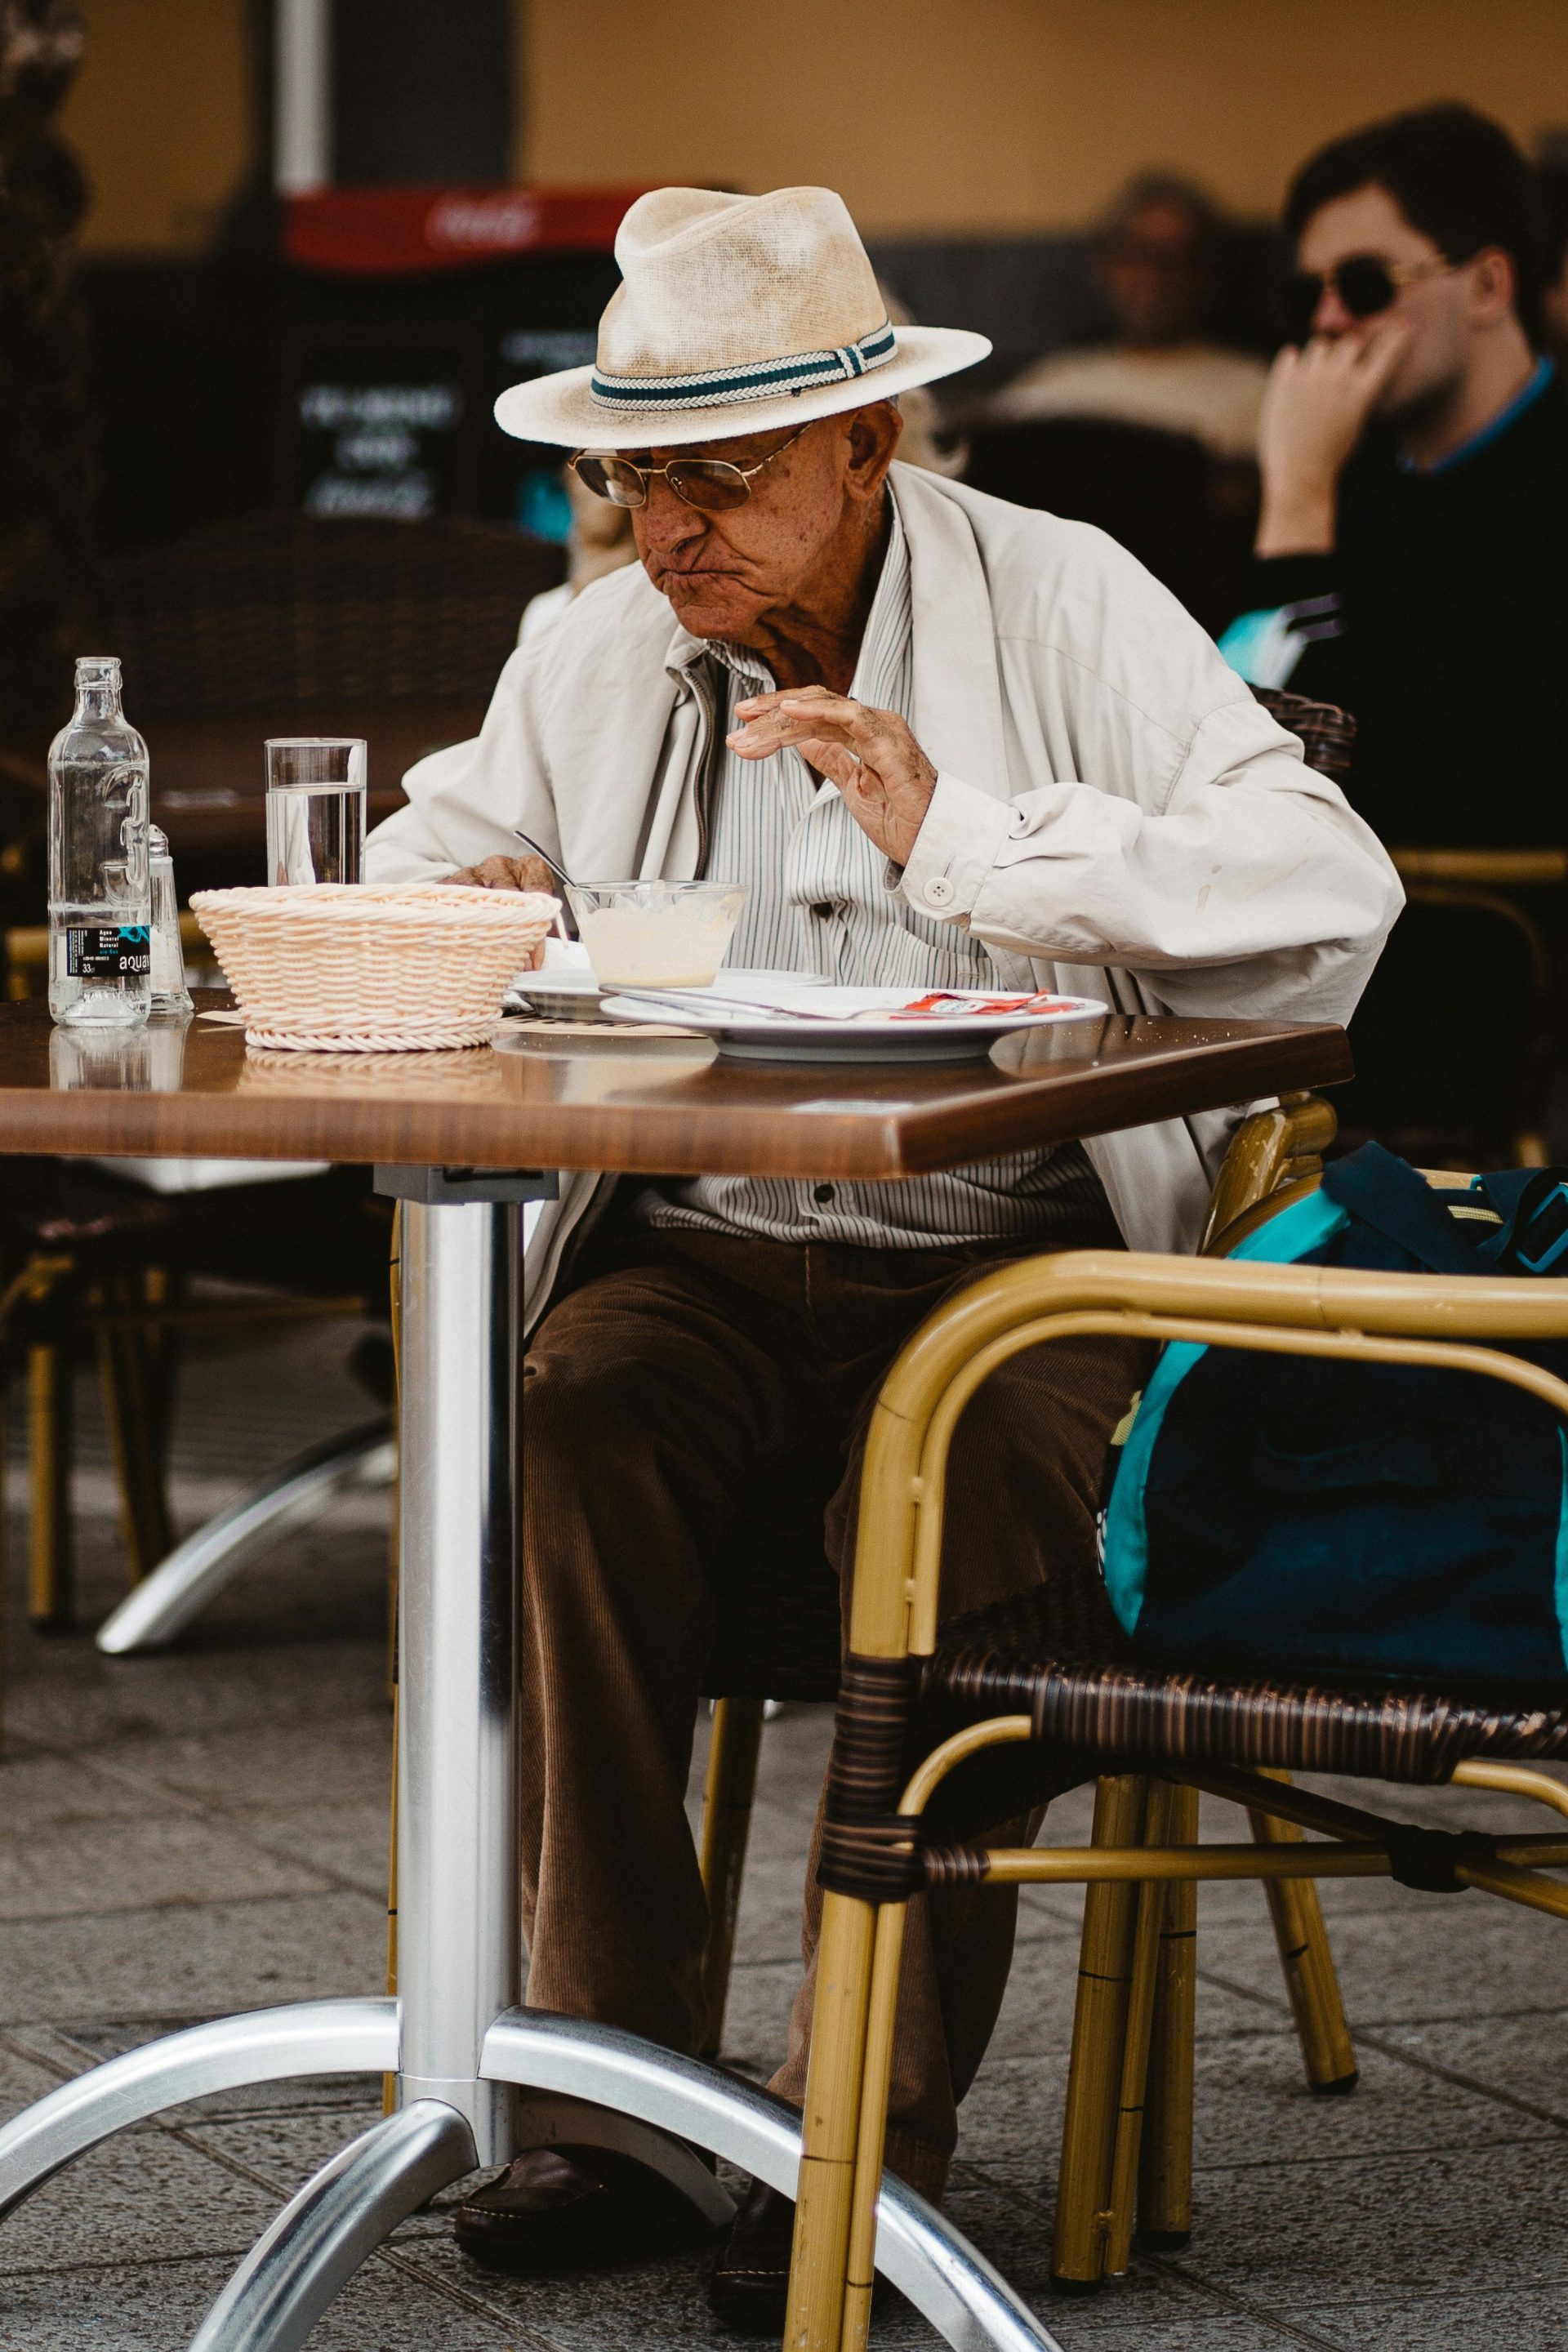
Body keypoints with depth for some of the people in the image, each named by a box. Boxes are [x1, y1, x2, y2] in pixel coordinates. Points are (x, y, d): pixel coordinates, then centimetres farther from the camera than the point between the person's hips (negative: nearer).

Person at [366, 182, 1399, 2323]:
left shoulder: (1061, 607, -3)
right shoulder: (596, 656, 10)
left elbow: (1332, 896, -15)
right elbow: (421, 859, 26)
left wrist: (962, 835, -22)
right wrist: (458, 913, 0)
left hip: (1016, 1259, -3)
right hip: (708, 1249, 4)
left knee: (954, 1468, -35)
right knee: (578, 1419, -29)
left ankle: (877, 2112, -24)